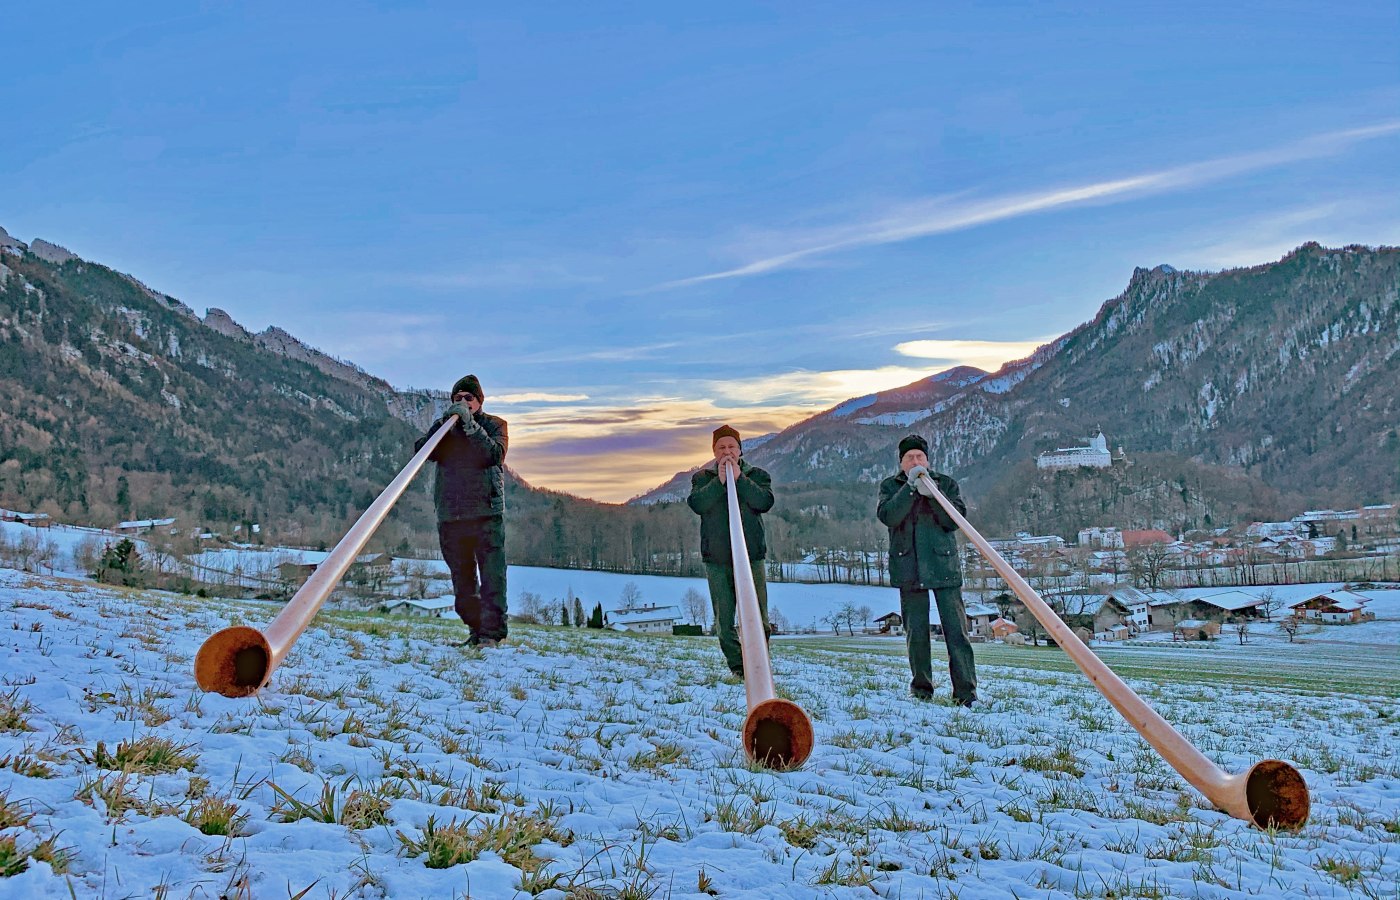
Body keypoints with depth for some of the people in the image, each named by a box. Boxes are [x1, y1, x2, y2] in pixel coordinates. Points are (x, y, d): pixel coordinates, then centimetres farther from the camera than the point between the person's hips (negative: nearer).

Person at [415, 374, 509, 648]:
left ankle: (492, 632, -8)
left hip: (487, 513, -4)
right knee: (462, 579, 7)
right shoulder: (444, 427, 17)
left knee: (491, 576, -10)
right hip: (450, 515, 4)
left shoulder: (494, 424, 8)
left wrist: (469, 423, -14)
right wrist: (445, 421, -11)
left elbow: (494, 454, -11)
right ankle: (475, 630, 16)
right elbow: (422, 451, -1)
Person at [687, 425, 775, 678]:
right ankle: (737, 666, 10)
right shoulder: (702, 477, 10)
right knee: (724, 619, 1)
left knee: (757, 617, -6)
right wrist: (719, 481, -17)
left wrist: (739, 478, -14)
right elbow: (697, 504, -9)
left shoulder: (756, 475, 10)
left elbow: (765, 502, -9)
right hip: (716, 560, 1)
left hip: (752, 556, -1)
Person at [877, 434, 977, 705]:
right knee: (915, 632, 4)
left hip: (944, 564, 0)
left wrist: (933, 494, -14)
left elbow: (956, 519, -3)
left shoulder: (946, 483, 10)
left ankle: (966, 691, -6)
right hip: (909, 568, 1)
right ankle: (922, 689, 16)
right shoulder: (890, 486, 9)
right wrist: (910, 487, -17)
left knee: (956, 630, -7)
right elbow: (887, 516, -10)